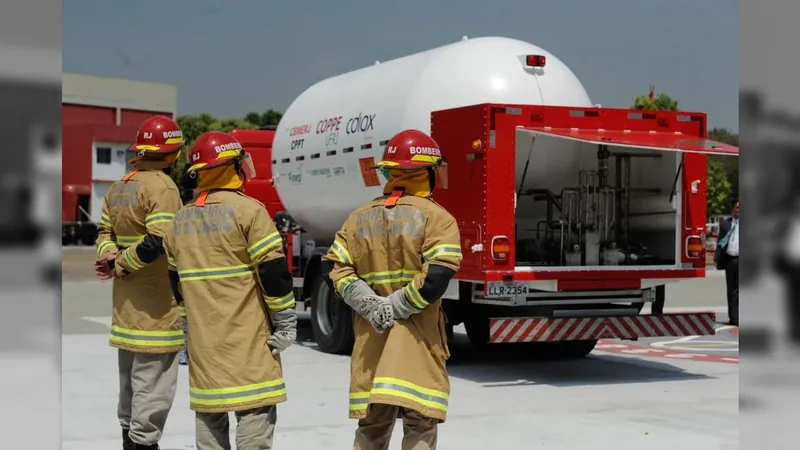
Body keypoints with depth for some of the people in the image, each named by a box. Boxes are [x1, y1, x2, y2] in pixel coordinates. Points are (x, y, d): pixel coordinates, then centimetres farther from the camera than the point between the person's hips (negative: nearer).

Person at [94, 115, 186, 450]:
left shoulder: (120, 186, 12)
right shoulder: (162, 187, -16)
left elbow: (105, 230, 13)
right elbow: (157, 242, -24)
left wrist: (109, 256, -5)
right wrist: (120, 266, -14)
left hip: (127, 302, 9)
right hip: (155, 304, -9)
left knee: (131, 377, 20)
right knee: (153, 379, -3)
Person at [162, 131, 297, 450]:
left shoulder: (181, 220, 11)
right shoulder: (247, 210, -10)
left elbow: (177, 281, 17)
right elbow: (273, 270, -14)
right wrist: (285, 322, -6)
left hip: (203, 340, 6)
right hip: (247, 338, -6)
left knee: (209, 413, 14)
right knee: (255, 412, -4)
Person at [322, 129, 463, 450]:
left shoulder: (360, 217, 9)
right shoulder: (437, 218, -7)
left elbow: (335, 266, 1)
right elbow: (436, 277, -19)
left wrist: (370, 305, -7)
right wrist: (396, 307, -12)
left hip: (371, 336, 5)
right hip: (417, 335, -5)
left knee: (372, 423, 14)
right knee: (419, 423, 0)